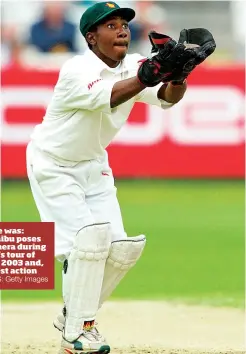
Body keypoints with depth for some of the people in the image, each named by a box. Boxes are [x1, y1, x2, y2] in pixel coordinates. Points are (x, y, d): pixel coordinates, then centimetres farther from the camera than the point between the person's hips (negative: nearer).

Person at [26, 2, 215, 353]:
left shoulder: (134, 66, -8)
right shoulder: (77, 70, -27)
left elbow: (166, 98, -25)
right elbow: (107, 97, -47)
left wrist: (179, 74, -47)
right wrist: (150, 74, -62)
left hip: (94, 164, 7)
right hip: (52, 165, -7)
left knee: (122, 246, 0)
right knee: (89, 235, -21)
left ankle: (74, 316, 20)